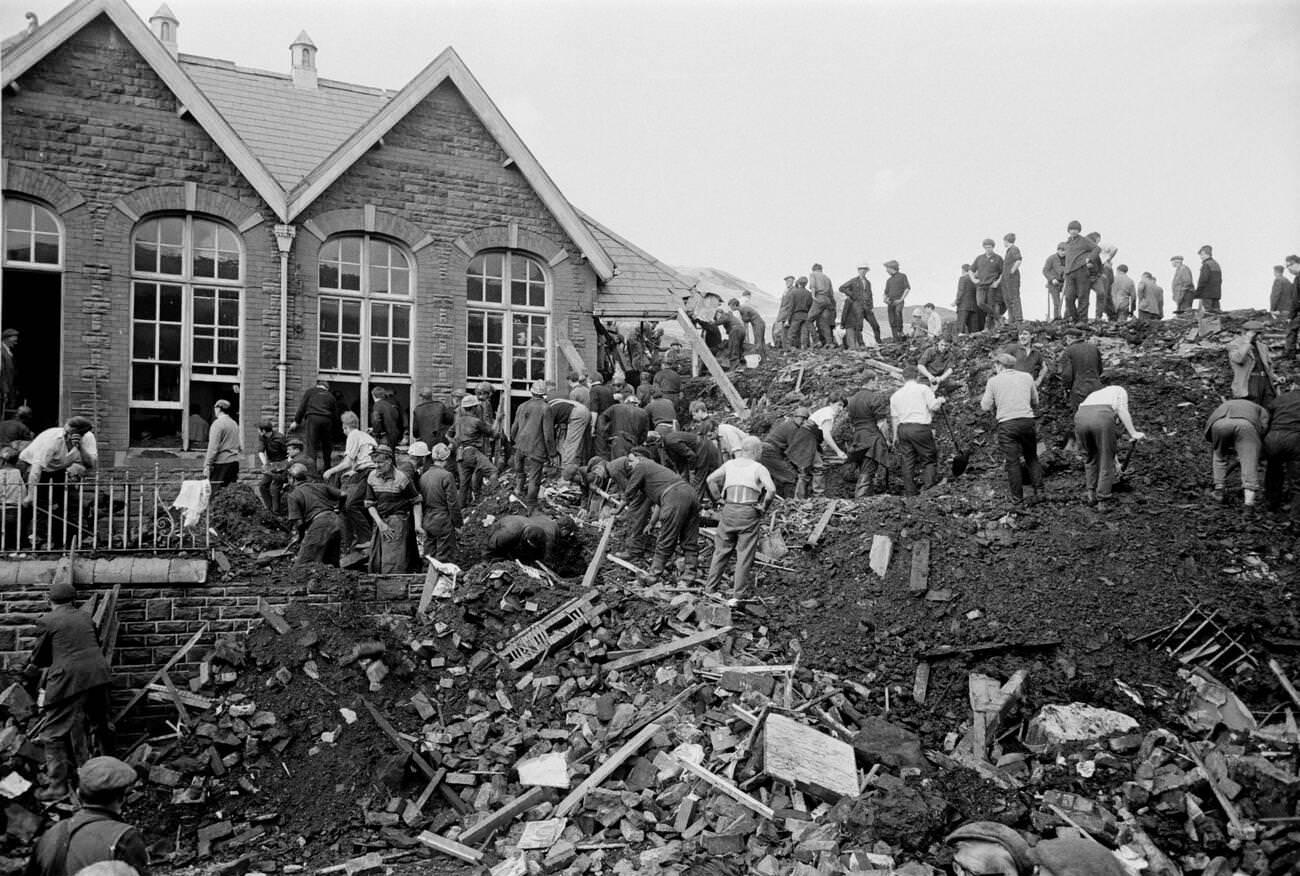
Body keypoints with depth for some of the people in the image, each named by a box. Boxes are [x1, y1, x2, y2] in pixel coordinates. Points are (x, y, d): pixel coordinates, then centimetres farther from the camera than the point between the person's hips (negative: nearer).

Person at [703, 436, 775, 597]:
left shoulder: (730, 464, 12)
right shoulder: (759, 468, 0)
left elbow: (710, 480, 8)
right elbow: (771, 489, -14)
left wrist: (719, 498, 13)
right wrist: (763, 506, -1)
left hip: (729, 510, 4)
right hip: (749, 512, -4)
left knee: (721, 550, 13)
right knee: (745, 553, 4)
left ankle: (710, 586, 16)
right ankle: (739, 591, 5)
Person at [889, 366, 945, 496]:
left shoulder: (896, 394, 16)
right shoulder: (923, 389, 1)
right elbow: (933, 406, -5)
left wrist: (895, 436, 22)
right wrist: (940, 400, 17)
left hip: (903, 428, 5)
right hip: (920, 427, -4)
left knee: (907, 462, 6)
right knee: (929, 459, 3)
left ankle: (910, 492, 5)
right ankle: (928, 487, -8)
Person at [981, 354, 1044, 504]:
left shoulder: (993, 381, 2)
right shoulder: (1027, 377, 9)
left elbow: (985, 406, 3)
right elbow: (1035, 401, 17)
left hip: (1006, 424, -2)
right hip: (1027, 420, 2)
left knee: (1012, 461, 3)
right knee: (1032, 458, 16)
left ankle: (1017, 497, 6)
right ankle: (1039, 490, 11)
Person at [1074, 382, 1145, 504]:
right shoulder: (1120, 390, 33)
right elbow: (1122, 411, 10)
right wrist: (1133, 433, 6)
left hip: (1080, 416, 4)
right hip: (1102, 417, -4)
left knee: (1089, 458, 22)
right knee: (1106, 457, 12)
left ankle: (1089, 494, 21)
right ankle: (1103, 495, 15)